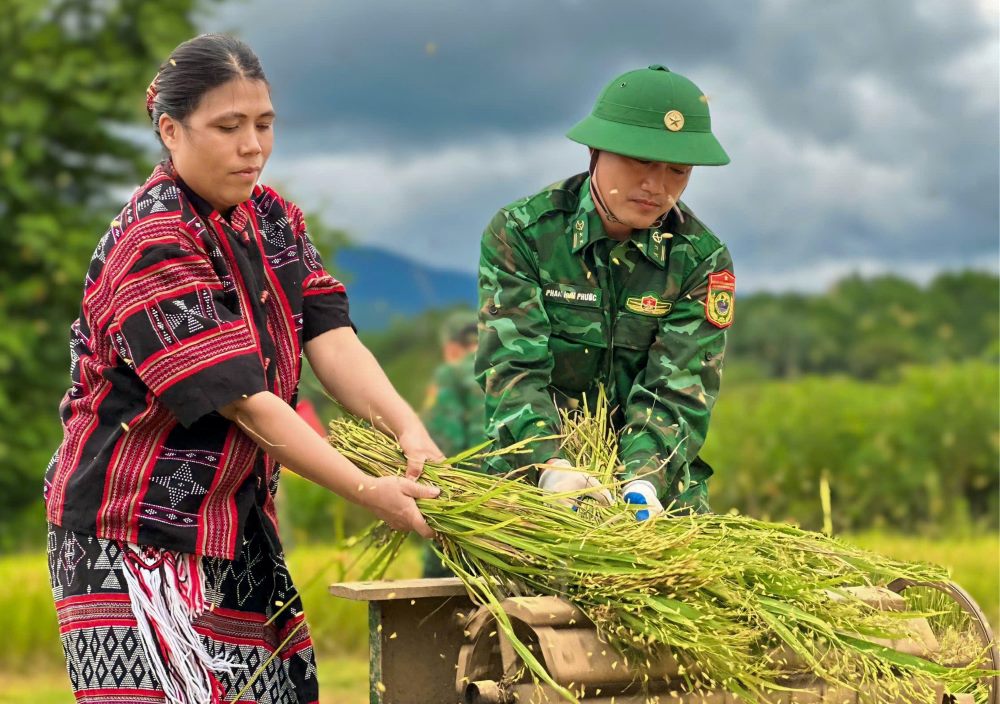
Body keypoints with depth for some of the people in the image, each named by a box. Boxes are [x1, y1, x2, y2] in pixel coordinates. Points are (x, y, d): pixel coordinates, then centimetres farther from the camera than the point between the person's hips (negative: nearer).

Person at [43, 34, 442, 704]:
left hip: (240, 521, 7)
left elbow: (331, 339, -3)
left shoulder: (273, 219, 9)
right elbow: (241, 398, -22)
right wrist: (366, 490, -25)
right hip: (136, 534, -7)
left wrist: (409, 429, -21)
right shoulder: (151, 246, -17)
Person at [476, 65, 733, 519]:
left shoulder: (701, 259, -2)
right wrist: (551, 465, -33)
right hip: (531, 477, -1)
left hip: (657, 484, 1)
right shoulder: (521, 231, -6)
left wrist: (644, 482, -30)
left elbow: (675, 392, -11)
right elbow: (513, 365, -16)